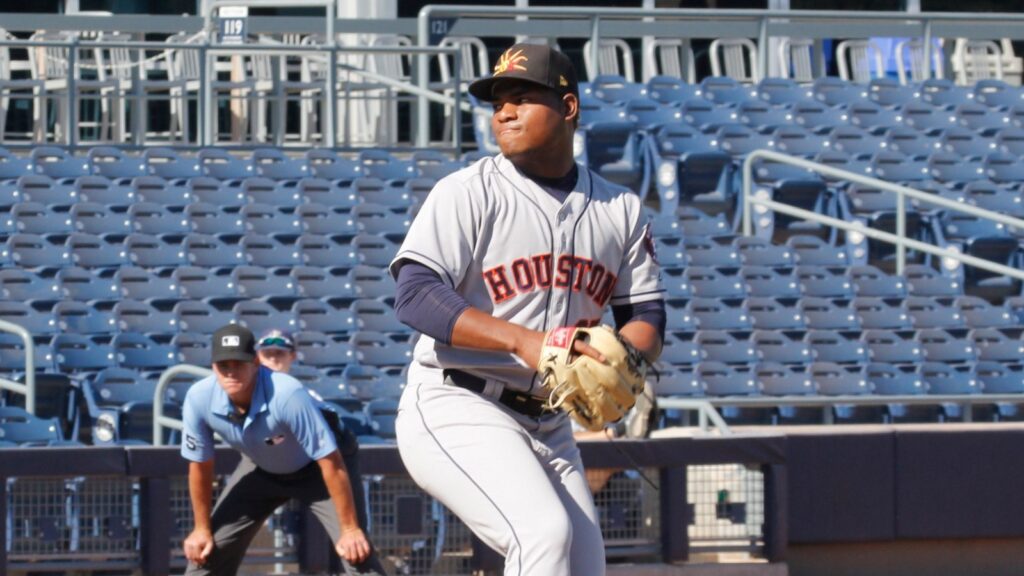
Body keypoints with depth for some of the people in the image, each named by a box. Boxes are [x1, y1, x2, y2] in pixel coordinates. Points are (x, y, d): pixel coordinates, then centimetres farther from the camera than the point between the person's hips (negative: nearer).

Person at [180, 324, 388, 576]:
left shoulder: (287, 394, -40)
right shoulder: (199, 399, -27)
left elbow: (329, 461, -34)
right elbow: (200, 466, -10)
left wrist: (350, 528, -31)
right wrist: (202, 527, -1)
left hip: (312, 469, -4)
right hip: (259, 470, 4)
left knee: (356, 550, -20)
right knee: (209, 551, 3)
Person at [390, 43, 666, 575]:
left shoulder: (621, 211, 8)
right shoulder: (467, 192, -7)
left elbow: (645, 312, 11)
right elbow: (414, 294, -18)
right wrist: (523, 340, -30)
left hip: (548, 427, 7)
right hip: (456, 411, -6)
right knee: (545, 531, -26)